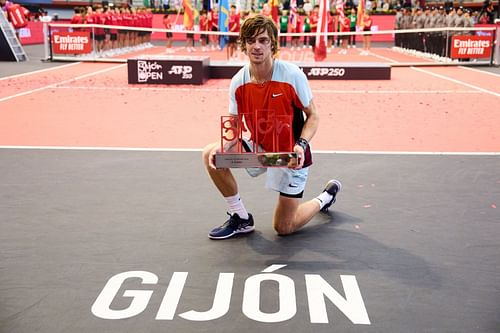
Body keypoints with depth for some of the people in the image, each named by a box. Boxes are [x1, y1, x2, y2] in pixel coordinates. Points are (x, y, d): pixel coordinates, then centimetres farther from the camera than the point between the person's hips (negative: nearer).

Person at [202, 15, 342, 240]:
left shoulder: (292, 75, -21)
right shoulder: (238, 82, -10)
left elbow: (313, 116, -11)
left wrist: (301, 145, -30)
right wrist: (222, 146, -25)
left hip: (291, 155, -4)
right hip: (259, 147, 4)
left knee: (283, 228, -1)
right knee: (211, 155, -17)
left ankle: (326, 197, 29)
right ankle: (241, 219, 0)